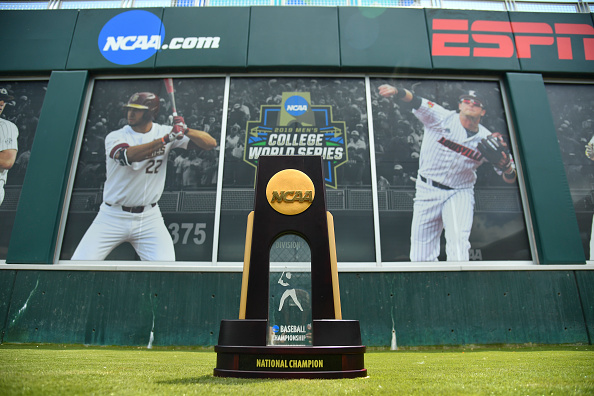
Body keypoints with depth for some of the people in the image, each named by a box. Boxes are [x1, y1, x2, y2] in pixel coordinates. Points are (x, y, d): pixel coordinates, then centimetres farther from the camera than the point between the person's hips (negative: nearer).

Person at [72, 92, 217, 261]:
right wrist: (166, 139, -31)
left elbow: (211, 143, -6)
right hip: (113, 217, 0)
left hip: (149, 219, 0)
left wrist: (185, 131, -23)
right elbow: (128, 155, -29)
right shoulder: (115, 137, -4)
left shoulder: (164, 132, 0)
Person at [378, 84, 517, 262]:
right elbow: (415, 102, -24)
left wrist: (506, 166, -23)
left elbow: (510, 179, 0)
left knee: (458, 241, -23)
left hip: (460, 193, 1)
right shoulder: (442, 118, -7)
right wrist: (397, 91, -45)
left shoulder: (487, 139, -1)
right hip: (427, 191, -1)